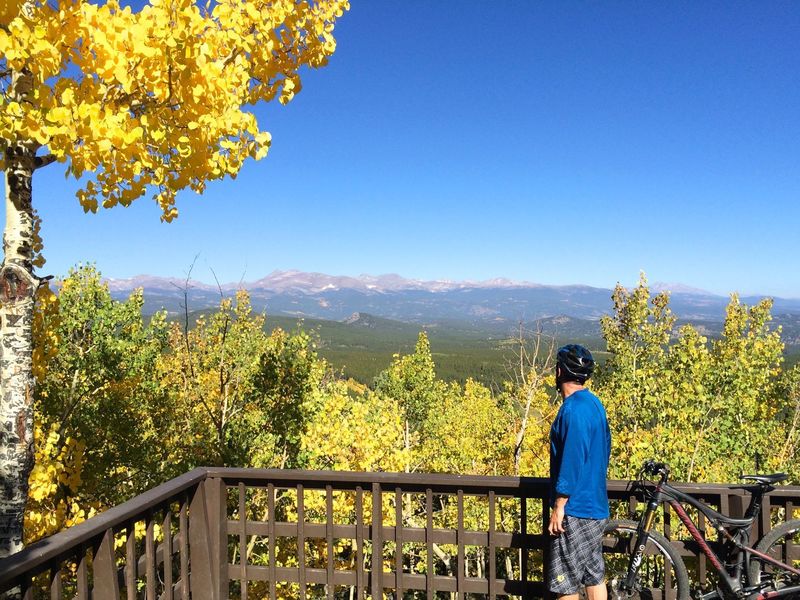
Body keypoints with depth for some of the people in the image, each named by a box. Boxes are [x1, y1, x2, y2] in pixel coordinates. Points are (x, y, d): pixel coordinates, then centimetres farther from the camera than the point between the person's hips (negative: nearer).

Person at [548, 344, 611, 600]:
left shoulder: (573, 409, -20)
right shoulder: (594, 403, 10)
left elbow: (572, 460, -23)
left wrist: (559, 507, -18)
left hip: (575, 510, -10)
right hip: (596, 506, 10)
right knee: (594, 575, 17)